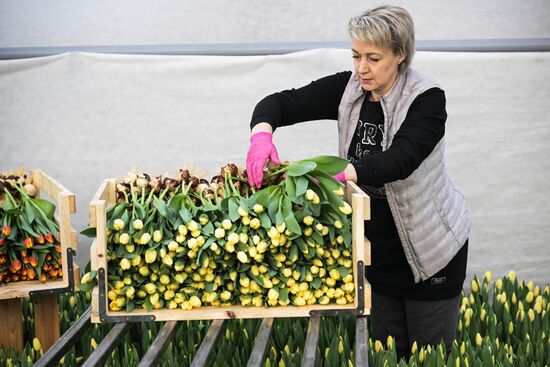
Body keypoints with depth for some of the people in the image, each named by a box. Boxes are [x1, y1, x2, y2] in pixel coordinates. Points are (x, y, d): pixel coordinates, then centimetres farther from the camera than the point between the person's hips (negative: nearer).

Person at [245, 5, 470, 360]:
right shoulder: (347, 89, -7)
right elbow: (282, 102, -13)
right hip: (378, 247, 5)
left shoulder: (427, 98, -22)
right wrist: (262, 133, -36)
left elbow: (399, 160, -36)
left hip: (431, 249, -5)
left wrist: (334, 173, -51)